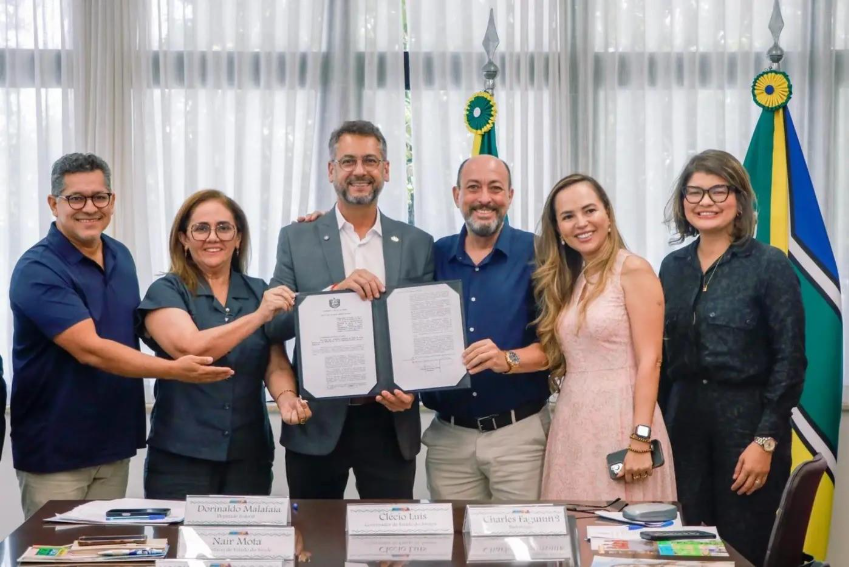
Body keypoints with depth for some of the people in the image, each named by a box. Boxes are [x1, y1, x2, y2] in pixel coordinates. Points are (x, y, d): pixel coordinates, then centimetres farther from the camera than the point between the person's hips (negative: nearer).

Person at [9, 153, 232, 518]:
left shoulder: (121, 256, 7)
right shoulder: (38, 271, -18)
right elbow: (90, 350, -25)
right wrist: (173, 370, -29)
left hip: (113, 440, 7)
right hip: (55, 447, -6)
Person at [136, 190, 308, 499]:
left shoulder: (260, 292, 8)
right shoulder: (166, 292, -3)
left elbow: (276, 363, 0)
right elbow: (190, 348, -19)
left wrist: (286, 397, -21)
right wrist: (259, 316, -26)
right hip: (180, 455, -3)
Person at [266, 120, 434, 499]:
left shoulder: (417, 244, 6)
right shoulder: (296, 239, 3)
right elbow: (274, 323, -4)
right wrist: (334, 292, -20)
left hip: (391, 422, 1)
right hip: (317, 422, 0)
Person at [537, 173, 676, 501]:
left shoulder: (633, 270, -7)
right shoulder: (565, 280, 13)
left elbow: (649, 361, -12)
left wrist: (640, 440, -18)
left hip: (621, 421, -6)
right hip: (572, 425, 6)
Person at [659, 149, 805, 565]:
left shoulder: (769, 265, -8)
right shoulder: (673, 266, 8)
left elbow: (790, 361, -10)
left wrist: (766, 440, -14)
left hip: (747, 420, -4)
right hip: (684, 419, 5)